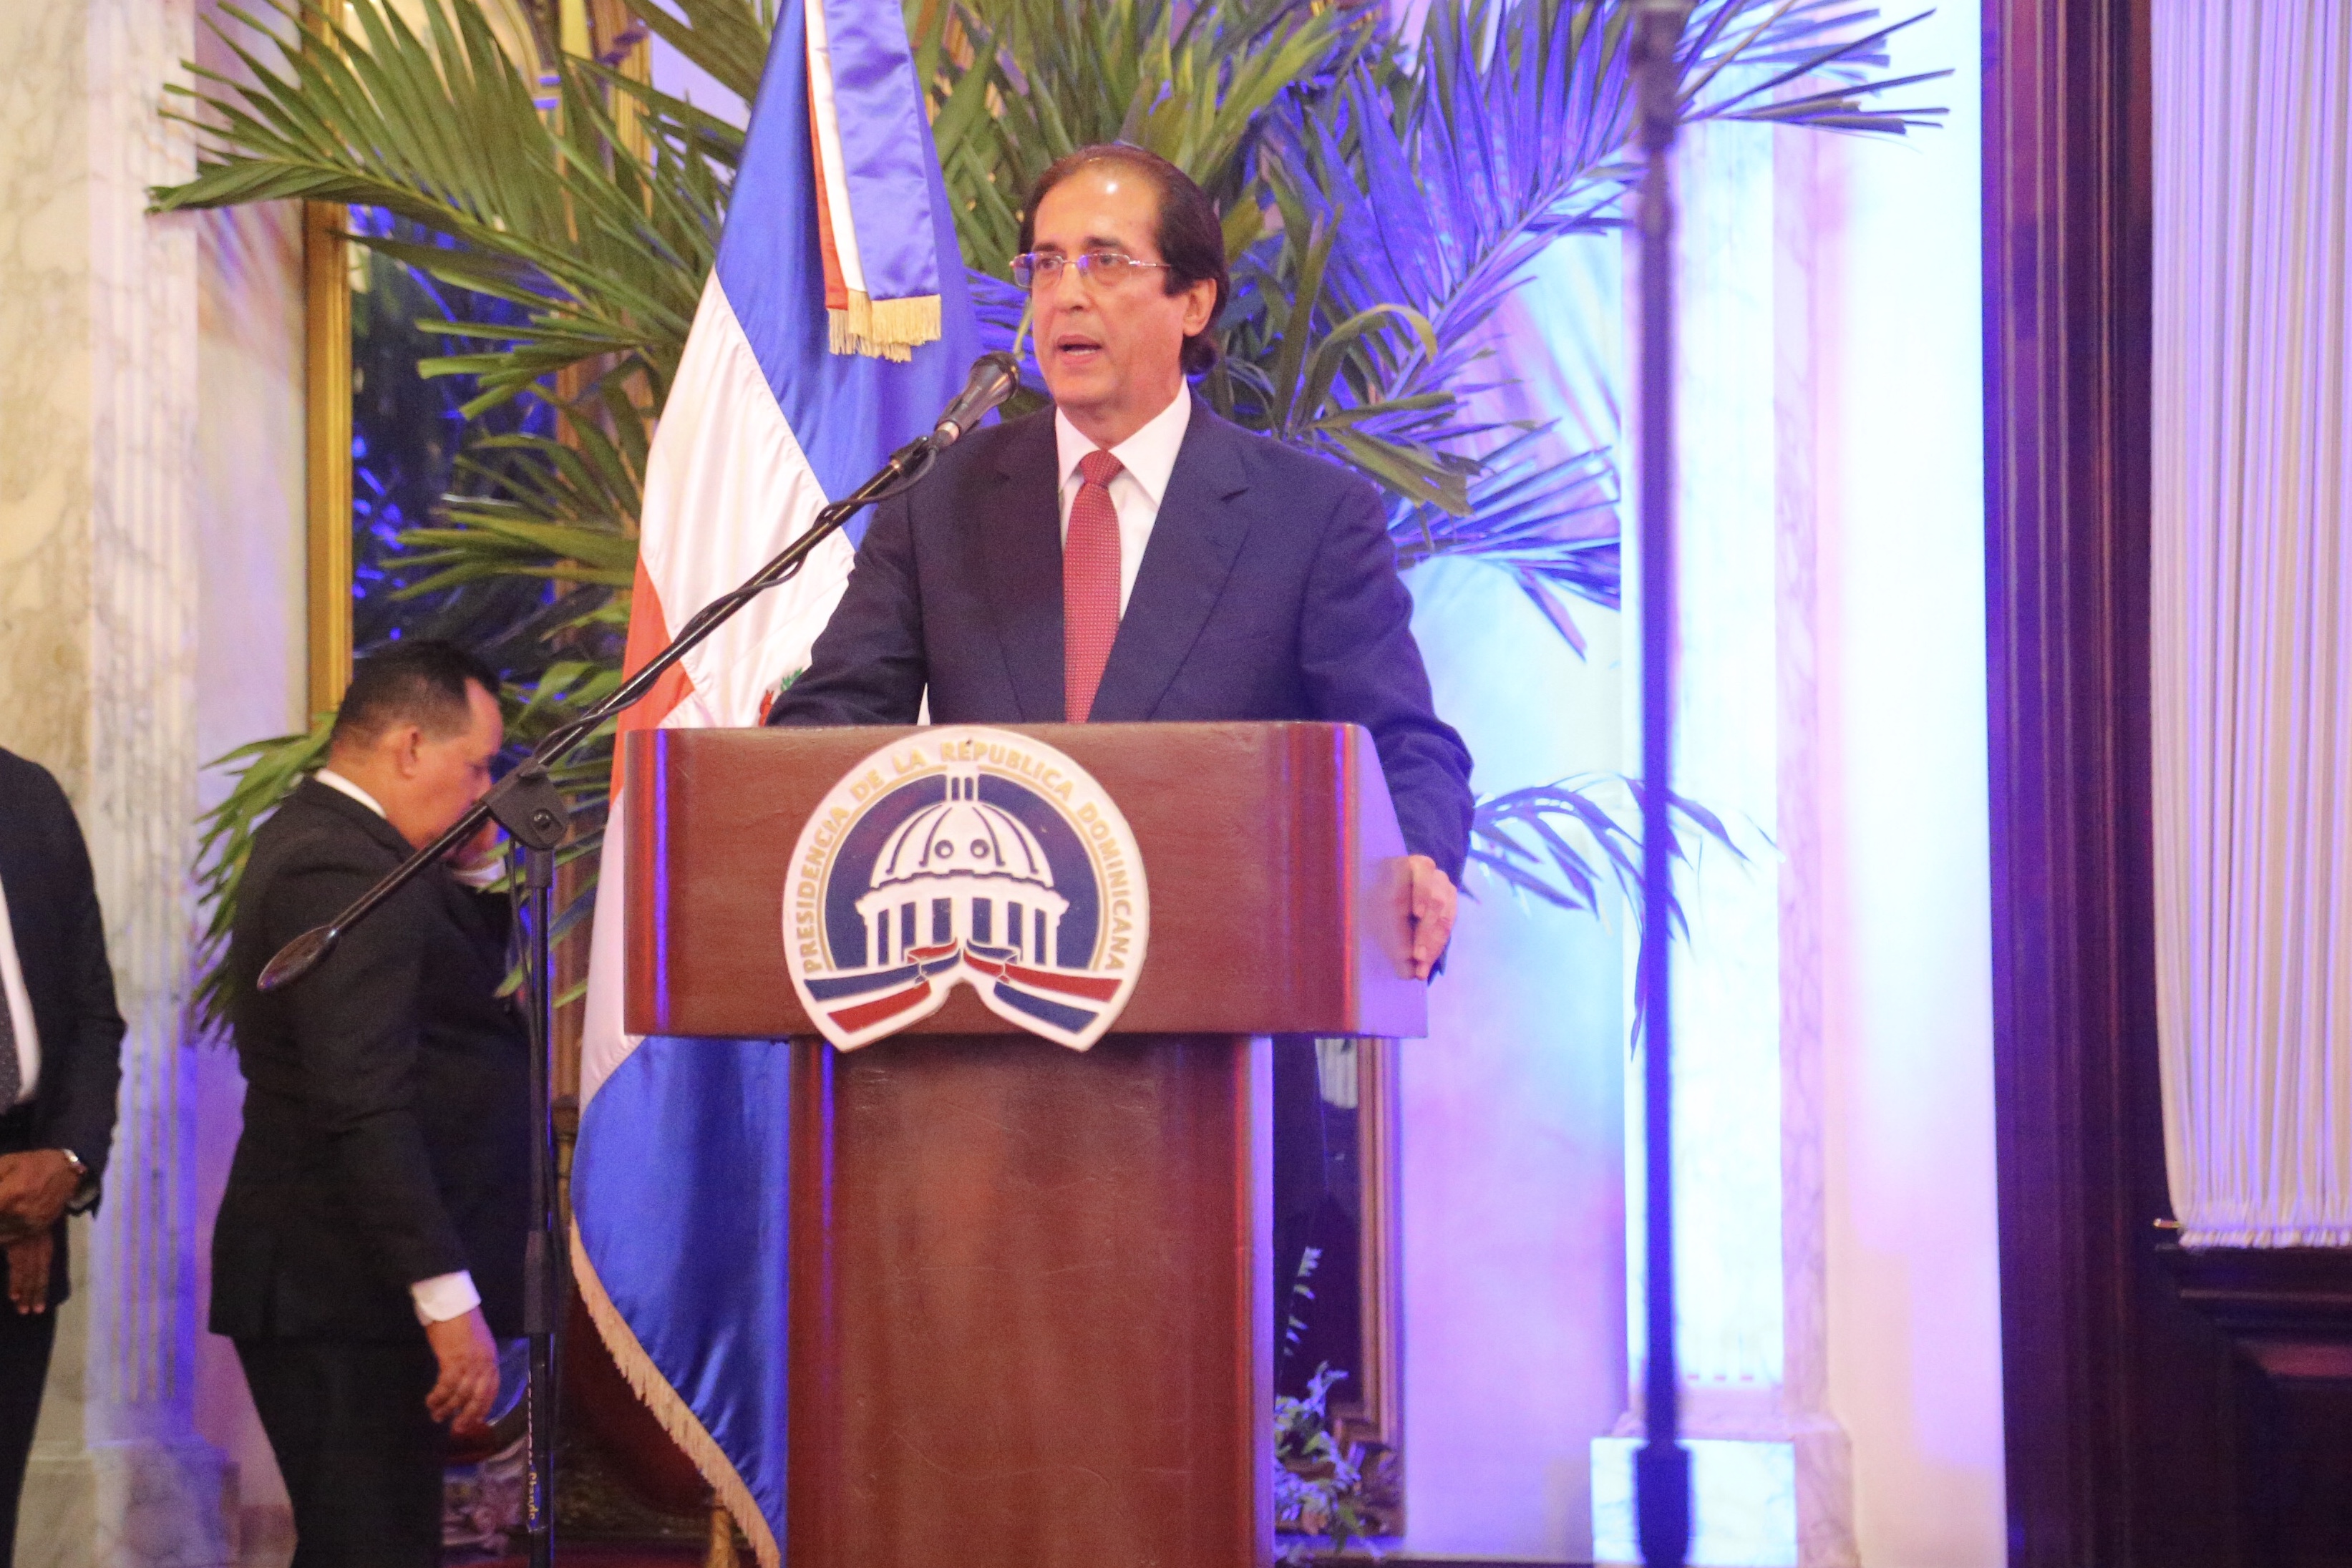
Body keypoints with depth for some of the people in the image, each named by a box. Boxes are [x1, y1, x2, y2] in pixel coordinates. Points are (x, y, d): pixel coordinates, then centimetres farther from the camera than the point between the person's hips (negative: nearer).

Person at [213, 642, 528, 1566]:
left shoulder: (320, 841, 16)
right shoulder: (344, 872, -17)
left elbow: (468, 981, 24)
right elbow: (366, 1108, -25)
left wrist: (474, 872, 9)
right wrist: (449, 1300, -26)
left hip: (326, 1290, 11)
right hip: (347, 1299, -11)